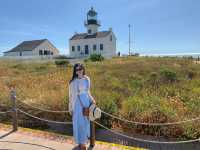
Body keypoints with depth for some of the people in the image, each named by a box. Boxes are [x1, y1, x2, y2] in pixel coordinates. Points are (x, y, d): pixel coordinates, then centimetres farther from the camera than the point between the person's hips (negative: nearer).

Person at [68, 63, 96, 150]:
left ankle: (84, 139, 39)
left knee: (86, 122, 16)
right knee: (79, 123, 5)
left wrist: (92, 100, 4)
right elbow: (71, 94, -6)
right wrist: (70, 107, -3)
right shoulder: (73, 82, -12)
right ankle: (81, 142, 26)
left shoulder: (87, 79, 0)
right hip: (77, 104, -4)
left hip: (86, 103, 4)